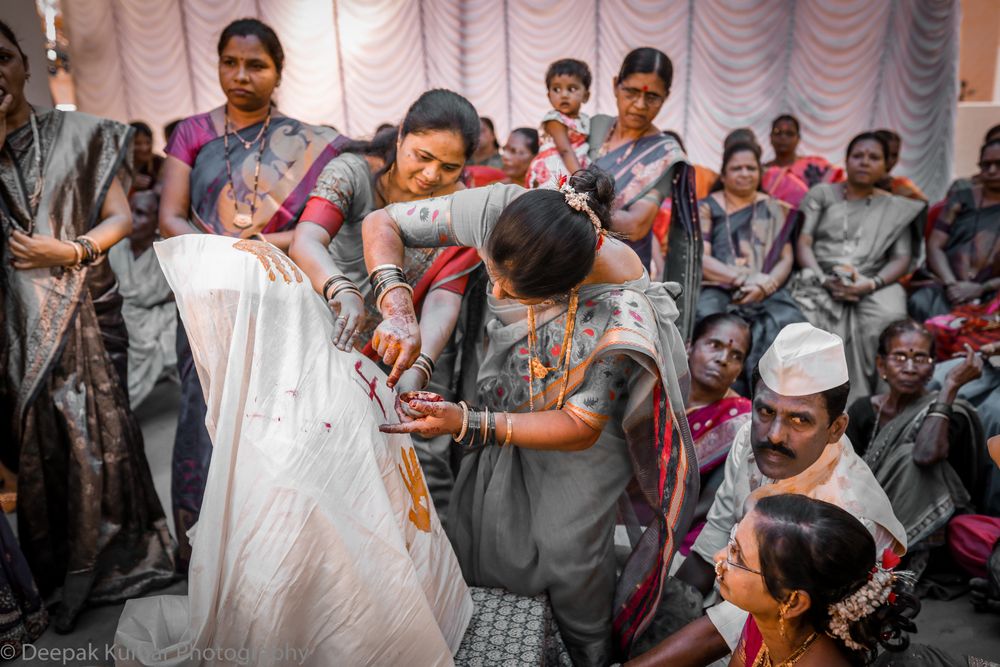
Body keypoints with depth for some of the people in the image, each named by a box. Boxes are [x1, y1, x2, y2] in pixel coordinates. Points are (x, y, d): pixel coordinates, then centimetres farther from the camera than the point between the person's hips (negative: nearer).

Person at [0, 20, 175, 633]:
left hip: (86, 308, -1)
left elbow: (121, 218, 3)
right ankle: (60, 568, 20)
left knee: (101, 429, 0)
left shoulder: (79, 134, 6)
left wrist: (70, 250, -10)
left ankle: (117, 555, 18)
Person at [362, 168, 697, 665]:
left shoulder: (620, 312, -41)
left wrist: (466, 423, -35)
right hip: (507, 400, 4)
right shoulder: (498, 209, -32)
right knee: (477, 534, 13)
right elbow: (381, 223, -20)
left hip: (586, 429, -4)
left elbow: (580, 428, -27)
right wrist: (397, 308, -39)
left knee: (568, 552, 7)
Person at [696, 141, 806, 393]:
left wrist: (765, 285, -11)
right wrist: (743, 278, -13)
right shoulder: (706, 208, 13)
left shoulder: (775, 210, 20)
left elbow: (786, 258, 11)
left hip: (766, 294, 2)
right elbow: (700, 258, 0)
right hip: (716, 290, -2)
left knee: (787, 325, -29)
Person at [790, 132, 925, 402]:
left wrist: (871, 284, -14)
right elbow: (803, 243, 6)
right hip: (821, 280, 0)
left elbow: (902, 259, 8)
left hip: (874, 285, 1)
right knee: (807, 321, -35)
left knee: (888, 321, -33)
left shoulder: (896, 208, 18)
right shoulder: (822, 193, 17)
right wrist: (823, 279, -13)